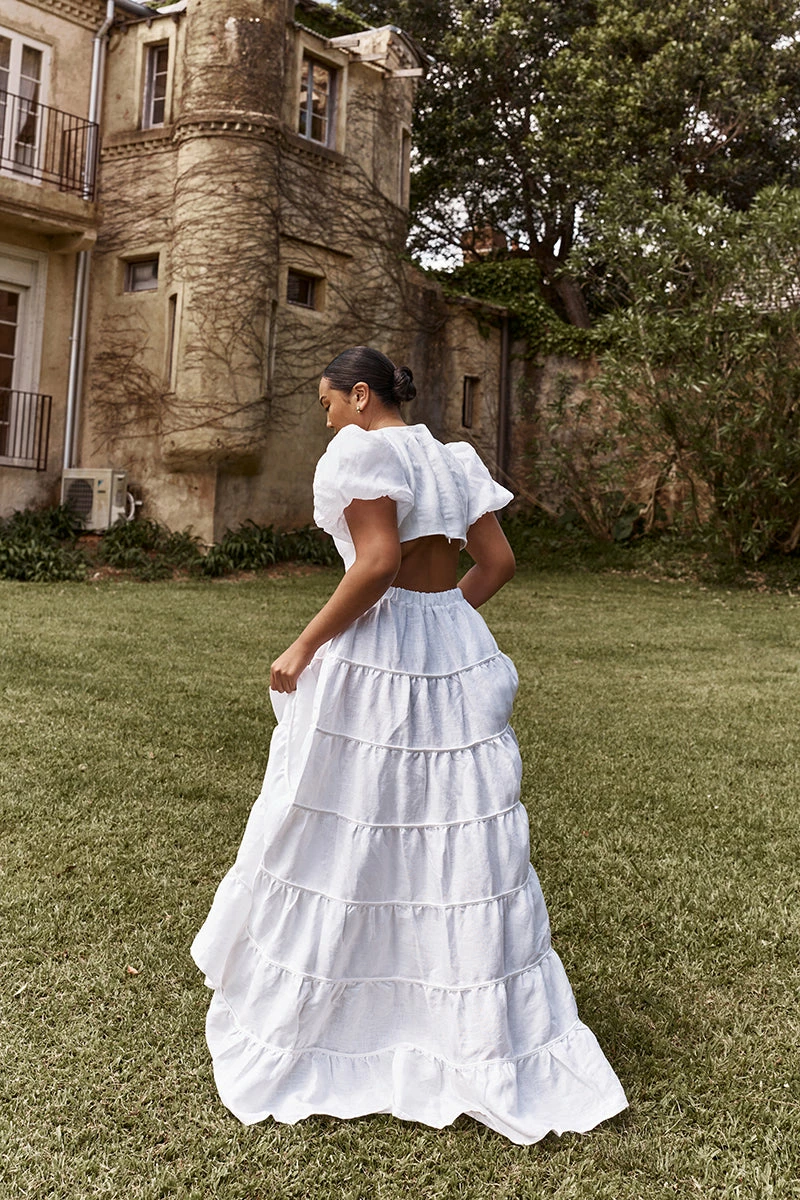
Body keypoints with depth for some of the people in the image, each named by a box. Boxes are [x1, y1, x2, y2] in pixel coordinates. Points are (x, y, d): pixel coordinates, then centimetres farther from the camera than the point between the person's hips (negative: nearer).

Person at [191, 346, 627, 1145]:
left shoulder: (361, 450, -8)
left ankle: (305, 1020, 22)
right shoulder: (455, 458, 14)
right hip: (456, 653, 7)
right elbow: (498, 561, 11)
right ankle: (498, 1048, 20)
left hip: (372, 655, -7)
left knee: (337, 834, 6)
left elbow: (378, 563, -20)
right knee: (459, 842, 11)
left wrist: (304, 646, -14)